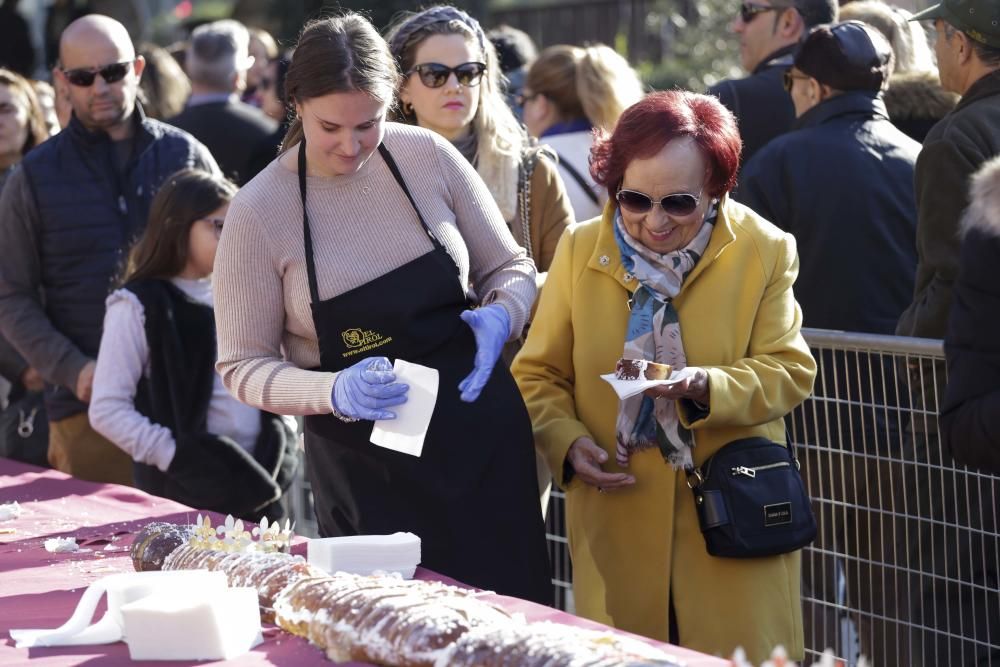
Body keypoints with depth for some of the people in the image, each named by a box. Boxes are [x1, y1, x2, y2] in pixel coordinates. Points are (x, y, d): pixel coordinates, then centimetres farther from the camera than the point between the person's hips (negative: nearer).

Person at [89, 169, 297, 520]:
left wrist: (283, 440, 5)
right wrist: (175, 456, -16)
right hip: (187, 493, -6)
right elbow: (106, 409, -12)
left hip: (260, 482, 6)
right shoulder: (138, 306, -8)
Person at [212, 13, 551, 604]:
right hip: (365, 467, -2)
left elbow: (510, 268, 10)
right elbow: (243, 367, -4)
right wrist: (334, 392, -21)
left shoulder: (429, 157, -4)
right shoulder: (258, 212, -10)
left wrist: (500, 317, -13)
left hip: (482, 433, 2)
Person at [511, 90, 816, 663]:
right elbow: (538, 372, 7)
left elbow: (791, 370, -5)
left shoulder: (766, 251, -3)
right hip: (617, 518, 1)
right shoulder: (580, 250, 2)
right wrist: (566, 440, -11)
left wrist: (706, 386, -22)